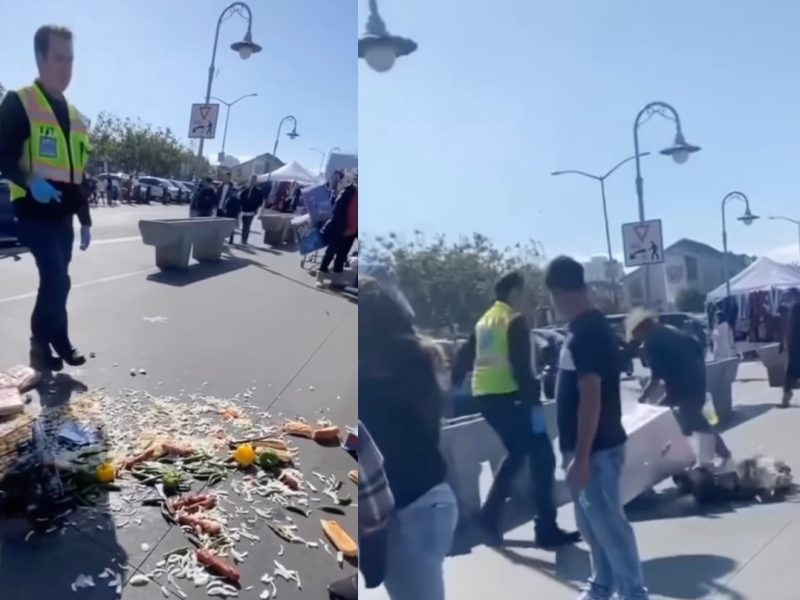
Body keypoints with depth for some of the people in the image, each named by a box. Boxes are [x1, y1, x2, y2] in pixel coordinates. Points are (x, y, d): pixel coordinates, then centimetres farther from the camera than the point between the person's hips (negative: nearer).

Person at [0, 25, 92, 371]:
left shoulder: (75, 116, 16)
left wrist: (85, 221, 17)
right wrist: (30, 181, -28)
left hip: (63, 214, 7)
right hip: (34, 210, -7)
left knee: (54, 280, 10)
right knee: (57, 280, -14)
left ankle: (42, 344, 21)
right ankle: (57, 344, 2)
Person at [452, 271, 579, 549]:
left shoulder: (484, 321, 17)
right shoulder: (515, 320, -8)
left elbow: (464, 359, 18)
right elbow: (520, 367, -18)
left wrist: (453, 387, 26)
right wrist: (534, 402, -18)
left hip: (484, 396, 9)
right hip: (508, 396, -9)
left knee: (516, 452, 23)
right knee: (542, 457, 0)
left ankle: (490, 516, 19)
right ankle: (547, 531, 2)